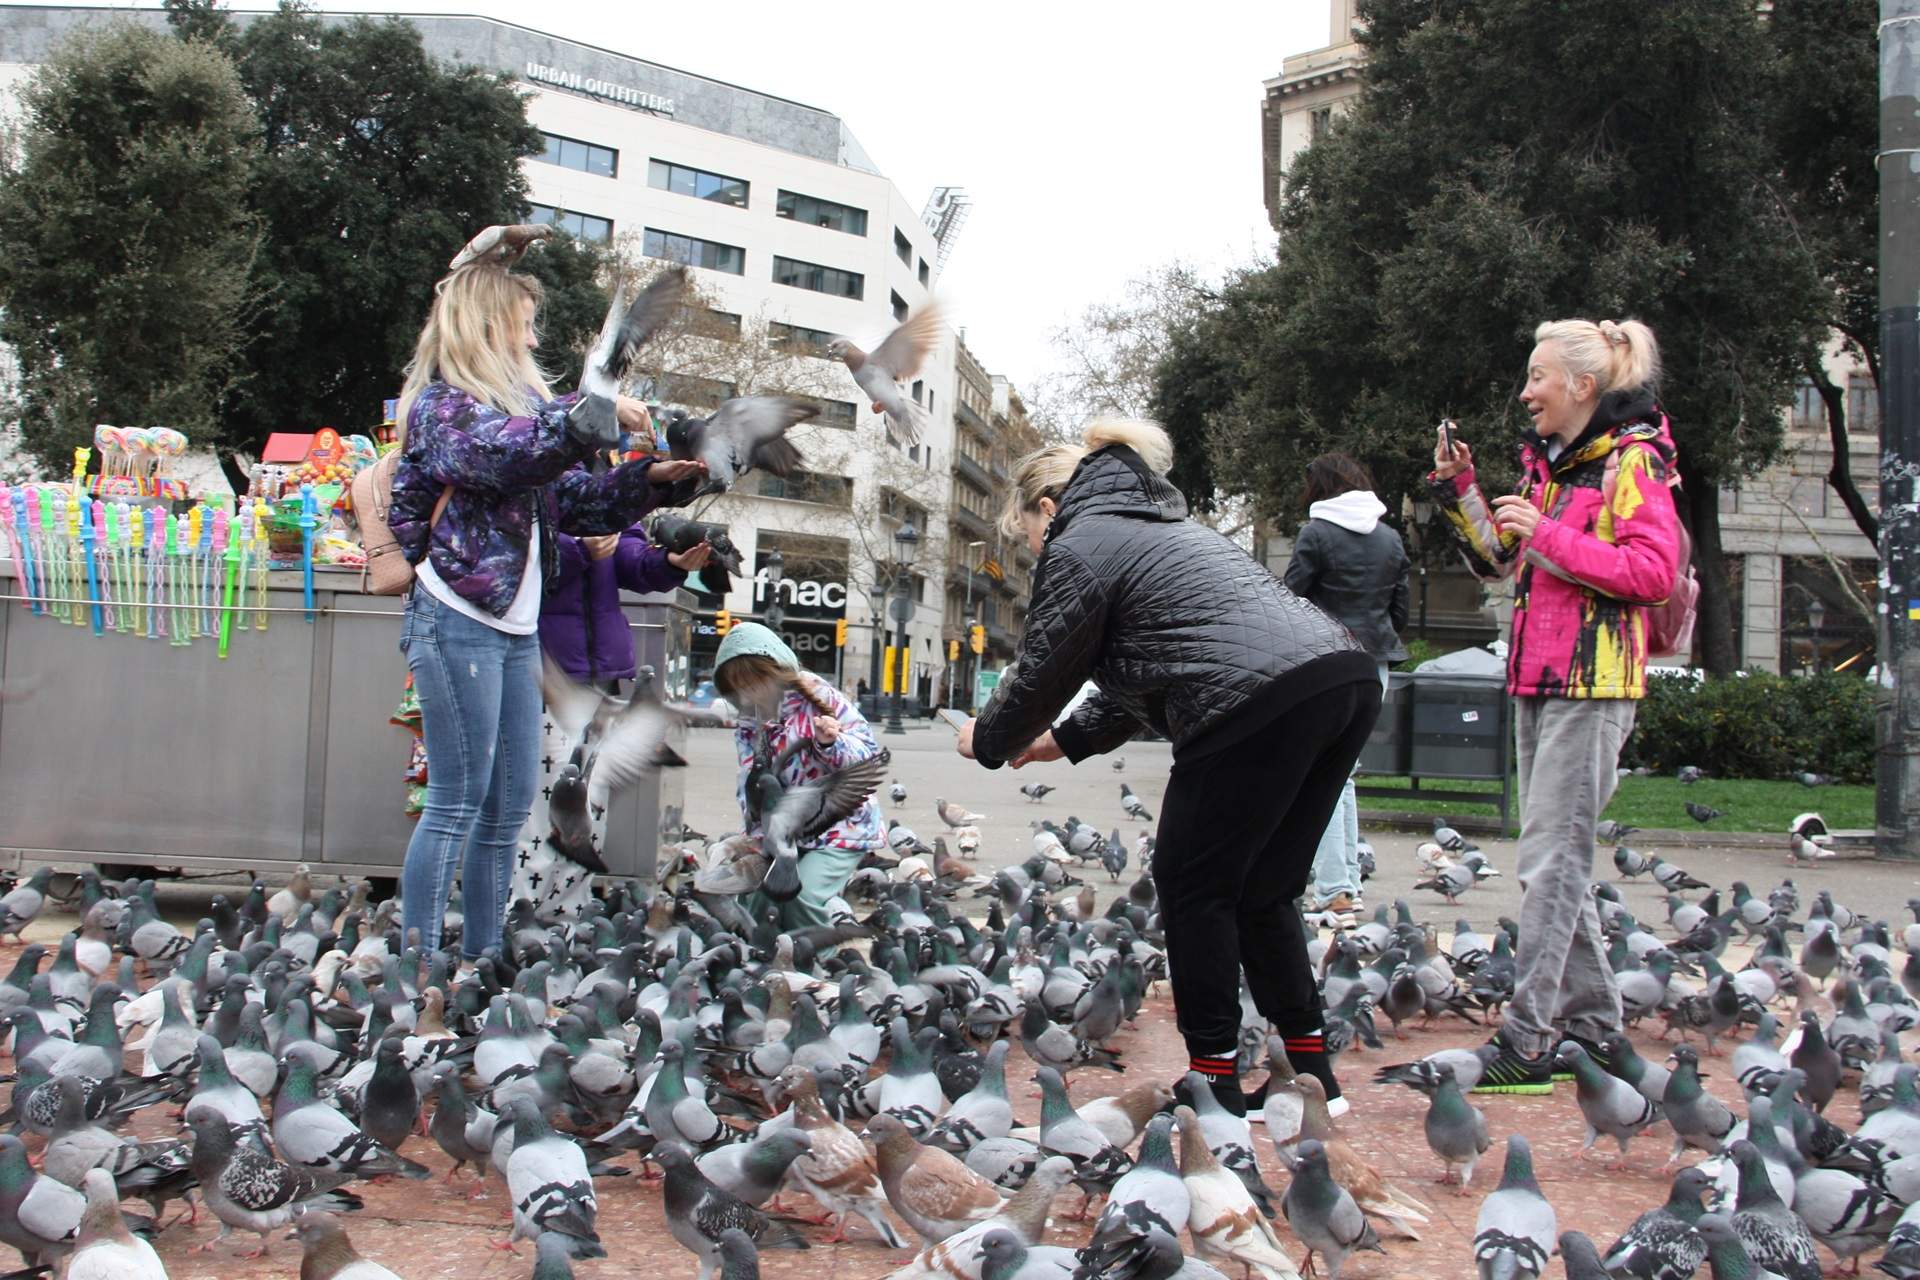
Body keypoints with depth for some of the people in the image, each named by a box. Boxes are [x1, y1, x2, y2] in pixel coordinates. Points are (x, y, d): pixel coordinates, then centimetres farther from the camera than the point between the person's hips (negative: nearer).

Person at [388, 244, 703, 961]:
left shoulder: (517, 401, 21)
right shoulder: (441, 404, -4)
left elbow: (577, 503, 22)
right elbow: (498, 452, -26)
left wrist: (651, 480, 9)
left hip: (517, 629, 9)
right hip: (459, 622, -9)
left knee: (509, 809, 8)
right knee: (457, 805, -9)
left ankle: (483, 957, 15)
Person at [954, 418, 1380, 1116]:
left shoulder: (1081, 543, 6)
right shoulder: (1163, 528, 34)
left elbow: (1042, 672, 9)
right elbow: (1141, 667, 39)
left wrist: (990, 740, 27)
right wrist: (1066, 738, 40)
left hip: (1260, 703, -9)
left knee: (1193, 885, 5)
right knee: (1261, 892, 17)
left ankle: (1215, 1079, 8)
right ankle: (1310, 1071, 20)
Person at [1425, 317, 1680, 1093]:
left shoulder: (1631, 461, -7)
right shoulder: (1549, 462, 19)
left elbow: (1653, 572, -18)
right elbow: (1503, 562, 24)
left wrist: (1550, 534, -19)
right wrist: (1461, 492, 12)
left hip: (1592, 684, -9)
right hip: (1537, 679, 9)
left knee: (1550, 857, -12)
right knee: (1557, 857, 11)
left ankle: (1527, 1041, -10)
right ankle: (1594, 1026, 19)